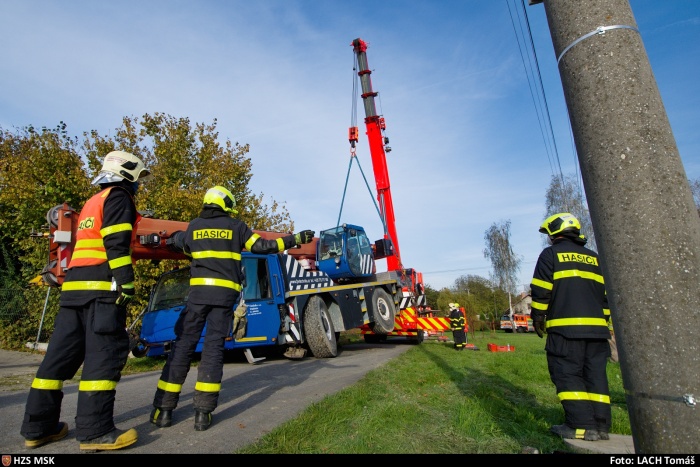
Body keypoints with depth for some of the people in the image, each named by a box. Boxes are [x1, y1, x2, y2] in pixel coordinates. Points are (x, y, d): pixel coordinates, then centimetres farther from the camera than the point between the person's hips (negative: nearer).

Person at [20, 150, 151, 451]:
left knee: (62, 353, 11)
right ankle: (94, 431, -7)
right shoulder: (118, 197, -1)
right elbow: (116, 244, -14)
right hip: (102, 287, -9)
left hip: (74, 285, 10)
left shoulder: (91, 204, 28)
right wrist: (126, 282, -17)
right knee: (104, 353, -9)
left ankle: (37, 427, 18)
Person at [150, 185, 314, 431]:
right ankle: (203, 412, -3)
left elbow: (178, 243, 29)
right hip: (225, 292, -1)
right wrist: (296, 239, 9)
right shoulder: (236, 226, 7)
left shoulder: (194, 226, 13)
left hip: (199, 290, 2)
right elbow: (262, 246, 4)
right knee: (214, 346, -1)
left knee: (183, 344, 6)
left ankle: (163, 409, 7)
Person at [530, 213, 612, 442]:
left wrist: (537, 318, 3)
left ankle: (582, 426, -5)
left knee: (568, 375, -2)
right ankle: (601, 425, 12)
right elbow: (606, 295, 19)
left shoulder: (550, 254, 1)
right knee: (595, 375, 10)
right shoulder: (594, 258, 19)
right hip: (596, 327, 6)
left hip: (565, 327, -6)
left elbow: (541, 292, -6)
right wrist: (603, 322, 23)